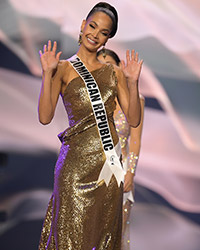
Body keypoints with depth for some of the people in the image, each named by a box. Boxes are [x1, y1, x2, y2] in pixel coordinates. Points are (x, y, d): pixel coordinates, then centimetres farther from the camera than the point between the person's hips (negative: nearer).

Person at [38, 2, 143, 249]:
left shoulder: (114, 72, 12)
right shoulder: (64, 68, 2)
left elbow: (133, 119, 6)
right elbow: (45, 117, -8)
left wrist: (132, 81, -5)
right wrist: (47, 74, -15)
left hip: (109, 161, 4)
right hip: (77, 162, -4)